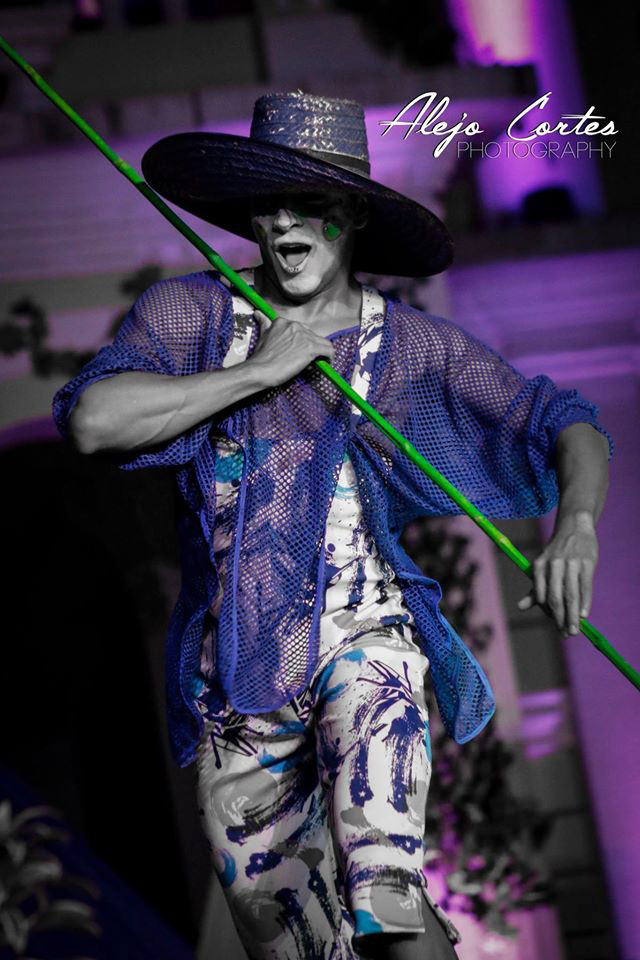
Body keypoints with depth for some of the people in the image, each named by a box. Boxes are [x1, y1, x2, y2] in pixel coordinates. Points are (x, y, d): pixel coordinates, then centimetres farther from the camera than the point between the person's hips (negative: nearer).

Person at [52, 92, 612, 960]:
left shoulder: (412, 345, 0)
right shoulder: (192, 311, 0)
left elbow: (566, 424, -1)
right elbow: (93, 419, -15)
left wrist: (576, 526, -23)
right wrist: (259, 372, -15)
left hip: (360, 638, -2)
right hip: (234, 668, 2)